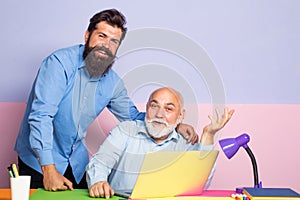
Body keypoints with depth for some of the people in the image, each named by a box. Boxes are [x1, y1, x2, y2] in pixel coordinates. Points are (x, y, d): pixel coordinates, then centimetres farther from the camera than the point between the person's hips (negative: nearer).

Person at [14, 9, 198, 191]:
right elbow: (41, 115, -26)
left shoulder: (112, 82, -2)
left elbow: (133, 116, 10)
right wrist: (49, 169, -31)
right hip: (39, 161, -5)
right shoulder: (60, 63, -20)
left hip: (76, 163, 5)